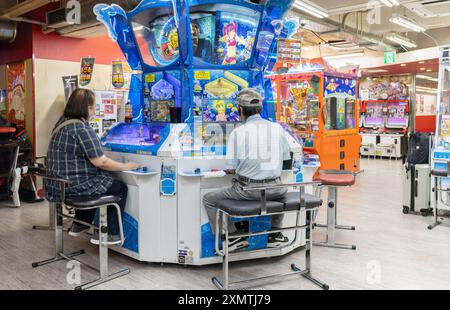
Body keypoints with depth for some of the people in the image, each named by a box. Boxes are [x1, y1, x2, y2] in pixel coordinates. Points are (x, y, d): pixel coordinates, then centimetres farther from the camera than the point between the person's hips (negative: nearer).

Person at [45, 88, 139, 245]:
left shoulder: (62, 123, 8)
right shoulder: (82, 129, -21)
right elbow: (100, 162, -22)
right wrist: (126, 167, -10)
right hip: (76, 185, -10)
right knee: (121, 188, 8)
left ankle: (79, 224, 39)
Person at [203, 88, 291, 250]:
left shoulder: (237, 133, -9)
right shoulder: (277, 128, 2)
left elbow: (231, 169, -10)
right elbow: (286, 159, 12)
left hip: (247, 188, -4)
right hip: (274, 189, 4)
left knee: (208, 199, 15)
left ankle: (235, 236, 11)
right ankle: (274, 233, 35)